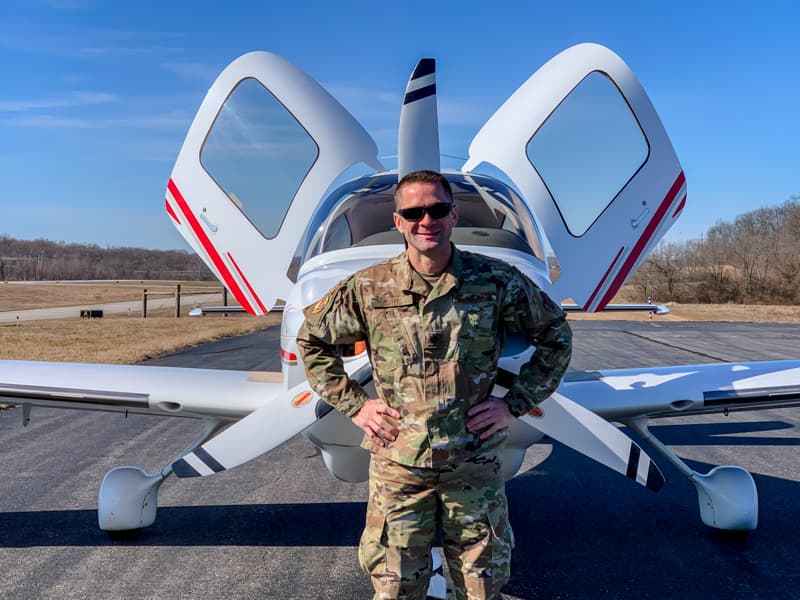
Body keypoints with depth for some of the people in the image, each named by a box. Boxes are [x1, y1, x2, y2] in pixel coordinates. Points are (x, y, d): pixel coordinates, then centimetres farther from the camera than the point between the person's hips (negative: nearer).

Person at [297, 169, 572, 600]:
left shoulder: (496, 282, -5)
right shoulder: (368, 289, -5)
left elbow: (555, 335, 7)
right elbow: (312, 340, 9)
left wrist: (515, 403, 0)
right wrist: (353, 404, 1)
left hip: (476, 462, 0)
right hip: (397, 463, 0)